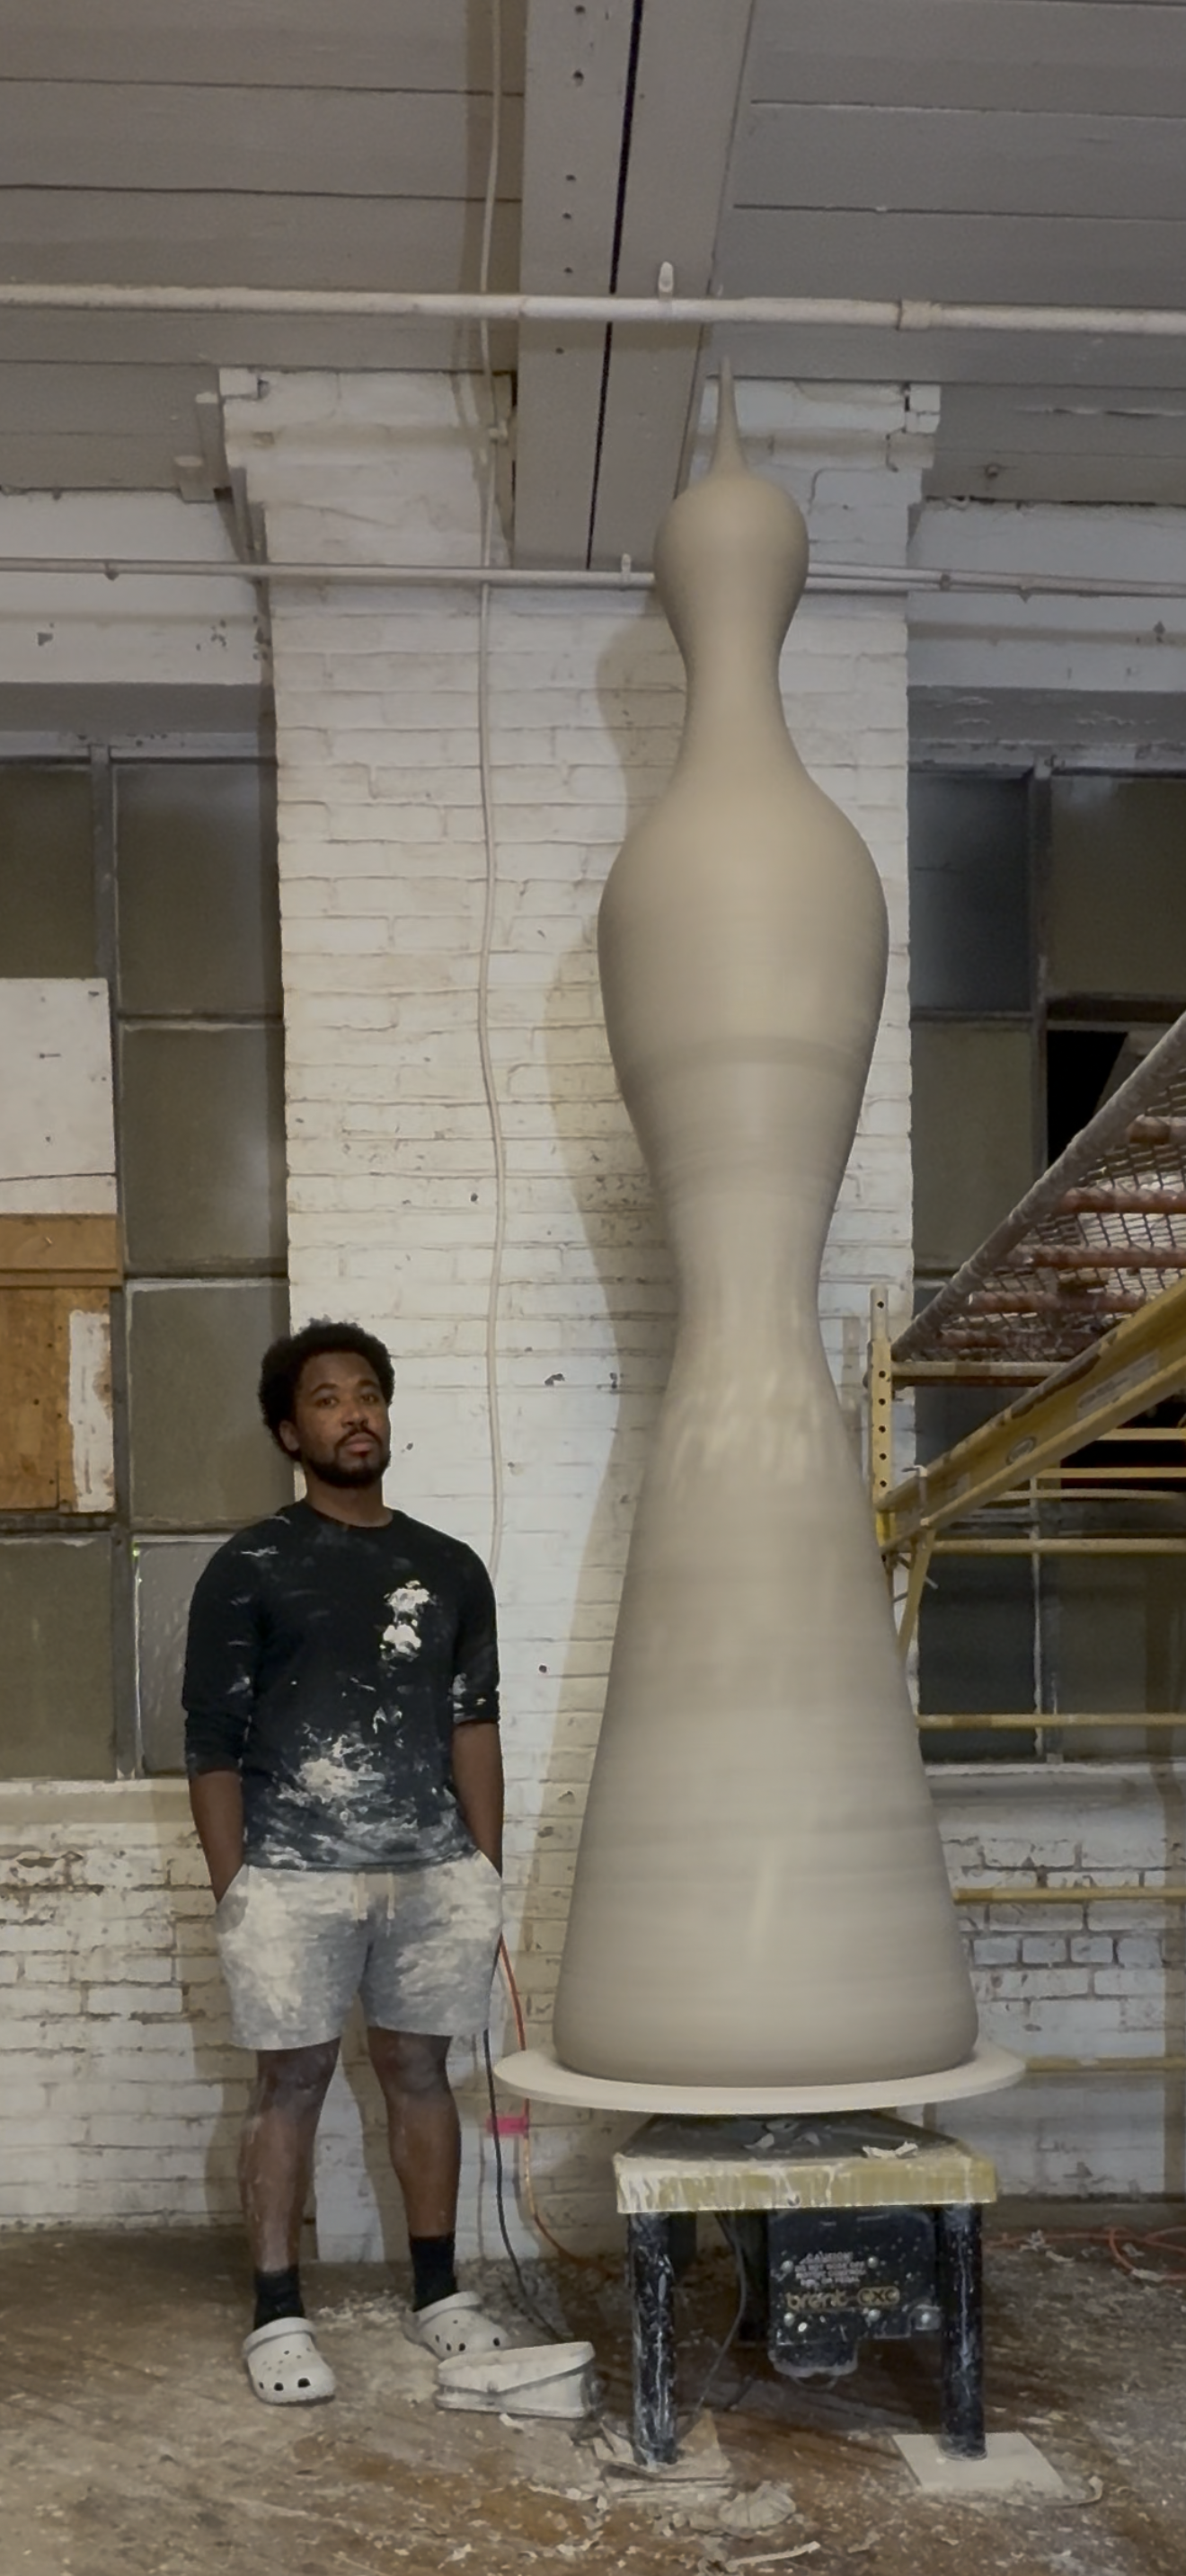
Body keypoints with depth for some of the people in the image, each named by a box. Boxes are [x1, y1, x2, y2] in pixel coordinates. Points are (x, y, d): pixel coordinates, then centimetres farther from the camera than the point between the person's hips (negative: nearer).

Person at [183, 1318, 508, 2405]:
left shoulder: (450, 1569, 9)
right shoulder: (249, 1569, -2)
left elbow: (475, 1727, 9)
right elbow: (212, 1743, -2)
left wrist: (486, 1875, 5)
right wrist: (232, 1889, -6)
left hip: (432, 1873, 3)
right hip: (293, 1876, -3)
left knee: (420, 2072, 12)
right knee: (292, 2084, 4)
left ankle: (438, 2291, 24)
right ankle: (279, 2316, 13)